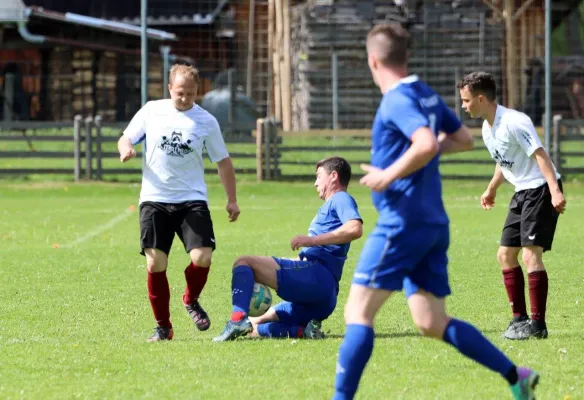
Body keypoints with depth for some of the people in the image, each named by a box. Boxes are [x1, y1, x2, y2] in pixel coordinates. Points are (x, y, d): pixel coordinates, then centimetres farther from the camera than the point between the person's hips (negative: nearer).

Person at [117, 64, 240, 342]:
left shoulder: (206, 121, 3)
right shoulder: (151, 111, 4)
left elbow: (223, 161, 11)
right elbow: (126, 139, 11)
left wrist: (232, 199, 8)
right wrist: (126, 148, -14)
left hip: (192, 199, 0)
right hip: (154, 200, 0)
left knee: (202, 257, -16)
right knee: (155, 264, -5)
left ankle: (191, 300, 16)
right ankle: (163, 326, 10)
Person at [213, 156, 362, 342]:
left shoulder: (340, 199, 2)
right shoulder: (329, 206, 32)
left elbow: (355, 229, -21)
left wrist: (312, 240, -23)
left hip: (315, 276, -11)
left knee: (243, 263, -12)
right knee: (256, 329, 14)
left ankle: (238, 318, -34)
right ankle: (304, 330, -9)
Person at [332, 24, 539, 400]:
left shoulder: (397, 101, -14)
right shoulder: (428, 96, 14)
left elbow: (426, 145, -29)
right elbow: (464, 139, 26)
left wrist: (388, 175, -19)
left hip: (401, 224, -9)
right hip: (433, 224, 9)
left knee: (358, 312, -7)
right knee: (433, 323, 11)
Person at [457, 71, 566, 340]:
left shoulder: (514, 122, -20)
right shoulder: (487, 129, 9)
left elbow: (540, 156, -24)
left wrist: (555, 191, -32)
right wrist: (491, 189, 38)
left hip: (541, 189, -10)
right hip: (522, 193, 10)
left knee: (530, 253, -15)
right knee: (506, 254, 9)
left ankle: (537, 324, -12)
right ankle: (519, 318, 17)